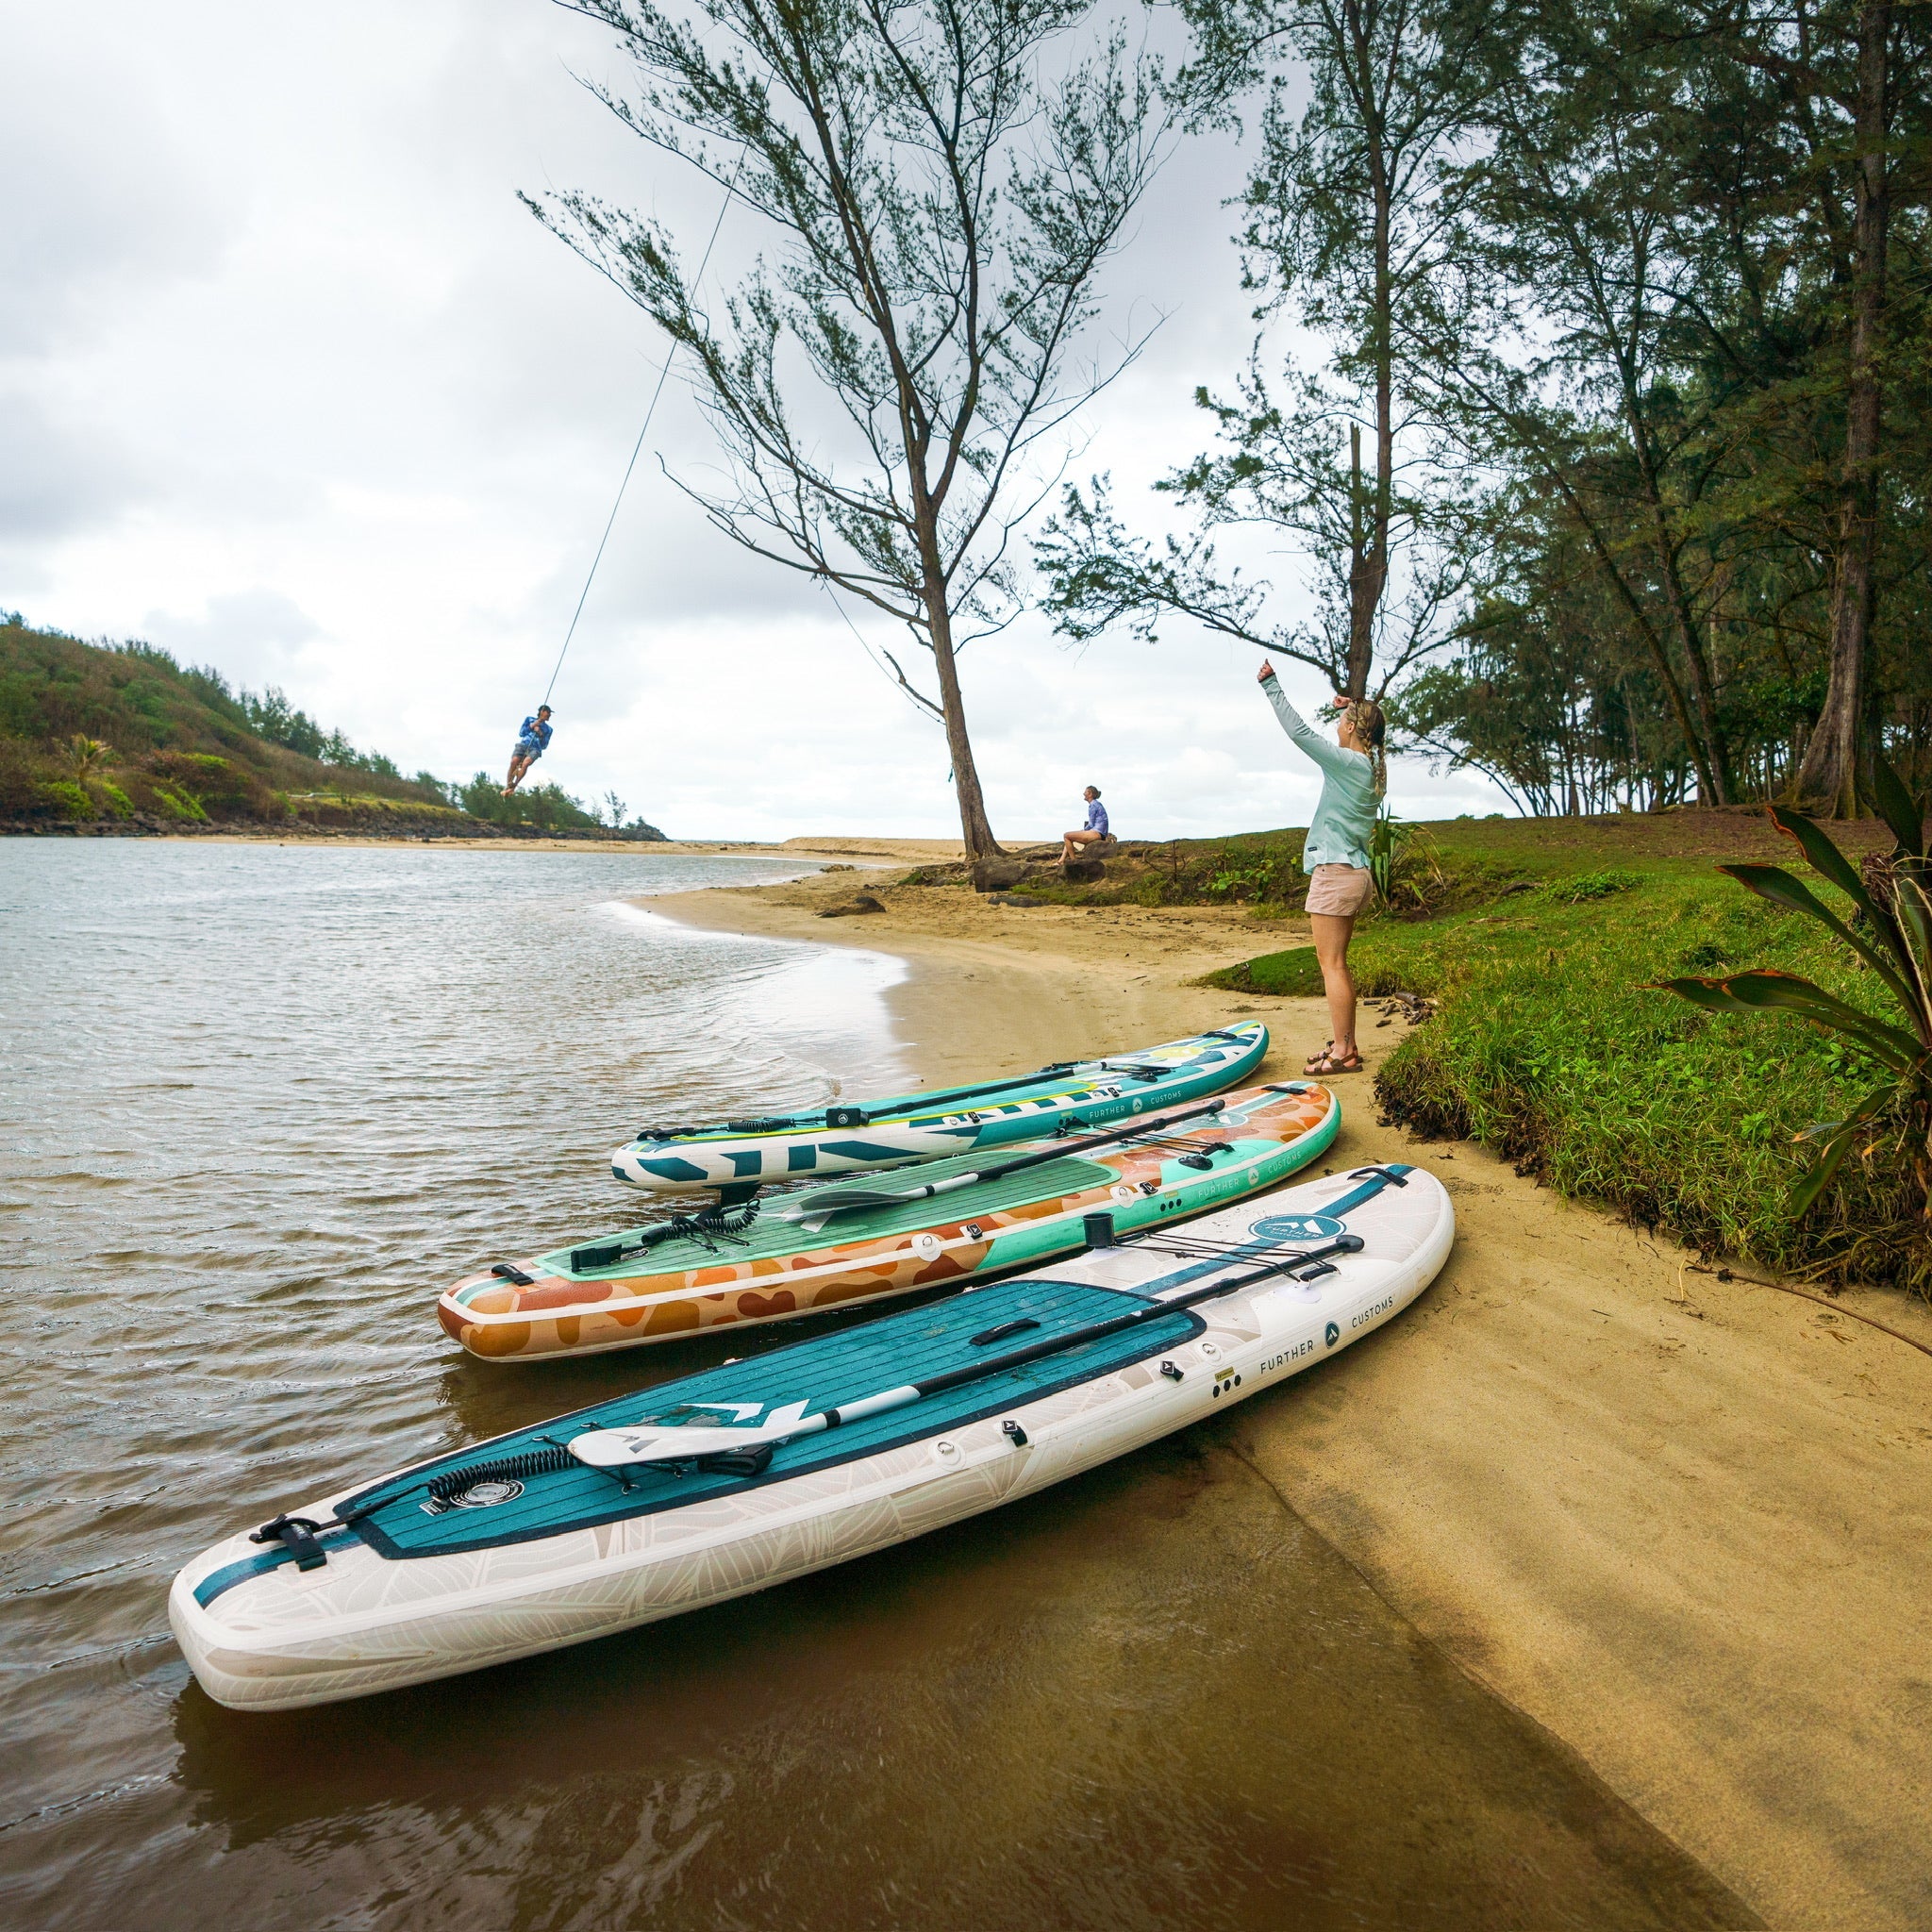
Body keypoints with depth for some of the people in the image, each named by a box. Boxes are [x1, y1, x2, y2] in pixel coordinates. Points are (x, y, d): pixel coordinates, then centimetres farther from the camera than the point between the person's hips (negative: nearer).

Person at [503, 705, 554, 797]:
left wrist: (540, 734, -1)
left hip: (535, 750, 0)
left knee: (525, 764, -33)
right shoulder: (529, 719, 20)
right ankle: (507, 786, -21)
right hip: (523, 745, 0)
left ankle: (514, 787, -26)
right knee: (514, 762, -31)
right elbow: (521, 733, 10)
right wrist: (532, 726, 0)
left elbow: (544, 746, 15)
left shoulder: (548, 729, 21)